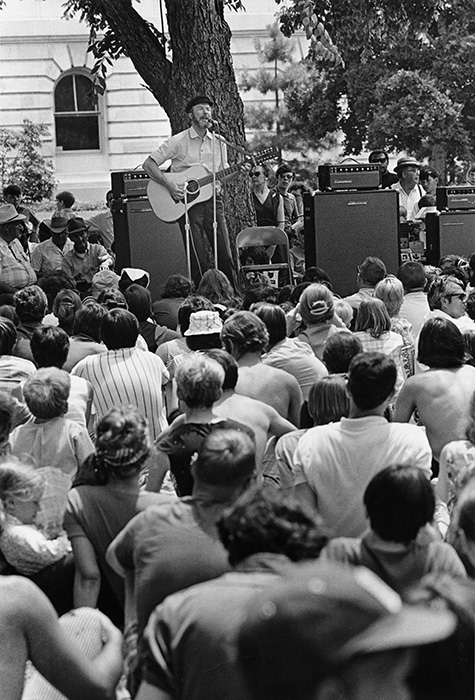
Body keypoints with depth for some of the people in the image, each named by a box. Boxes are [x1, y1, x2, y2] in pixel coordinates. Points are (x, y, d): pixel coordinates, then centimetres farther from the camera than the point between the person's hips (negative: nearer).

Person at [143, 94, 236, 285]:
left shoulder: (218, 142, 11)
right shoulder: (178, 141, -3)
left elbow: (221, 177, 15)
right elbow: (148, 164, -6)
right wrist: (169, 185, -16)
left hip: (212, 199, 4)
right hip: (187, 202, -4)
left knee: (225, 256, 0)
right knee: (198, 260, -4)